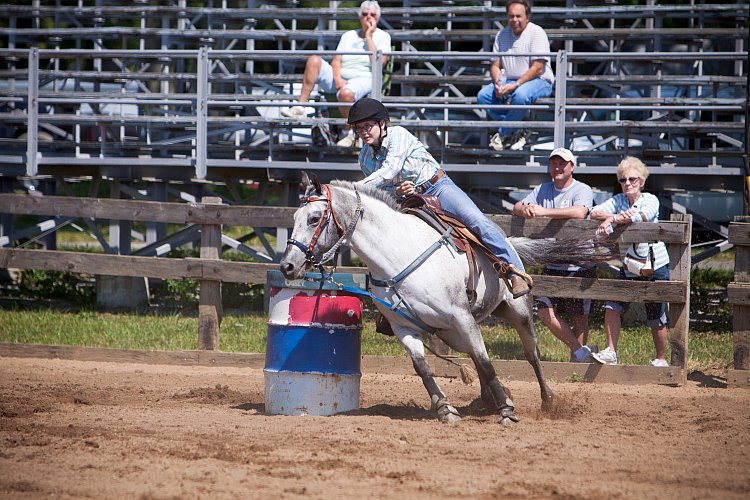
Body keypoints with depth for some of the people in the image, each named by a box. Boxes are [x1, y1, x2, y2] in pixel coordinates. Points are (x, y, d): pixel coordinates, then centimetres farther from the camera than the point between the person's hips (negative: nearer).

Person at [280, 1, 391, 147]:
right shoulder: (349, 36, 22)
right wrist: (337, 80, -10)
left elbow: (378, 63, -8)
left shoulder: (383, 37, 10)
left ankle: (348, 134, -19)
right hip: (340, 77, 5)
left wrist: (368, 36, -3)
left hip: (363, 79, -5)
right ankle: (300, 107, -24)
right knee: (314, 60, -20)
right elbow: (336, 61, 11)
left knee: (346, 93, -41)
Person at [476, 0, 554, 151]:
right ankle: (517, 132, -13)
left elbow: (537, 68, -16)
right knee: (483, 96, -17)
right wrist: (498, 84, -12)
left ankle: (503, 134, -17)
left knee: (520, 95, -39)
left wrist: (515, 85, -25)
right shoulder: (502, 35, 10)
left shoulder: (537, 33, -9)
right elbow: (495, 65, 11)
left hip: (538, 81, -6)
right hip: (509, 82, 6)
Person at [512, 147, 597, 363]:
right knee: (545, 312, -5)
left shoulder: (582, 190, -7)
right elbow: (517, 207, 6)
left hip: (580, 265, -5)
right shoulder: (543, 190, 12)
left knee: (579, 316, 1)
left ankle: (577, 360, 14)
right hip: (552, 264, 5)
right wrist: (525, 210, -20)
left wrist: (544, 211, -31)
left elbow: (579, 212, -28)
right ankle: (579, 350, 5)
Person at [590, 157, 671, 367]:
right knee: (612, 307, -10)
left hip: (655, 267, -4)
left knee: (657, 318, 2)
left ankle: (661, 359, 16)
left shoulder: (650, 200, -7)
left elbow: (643, 216, -29)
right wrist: (619, 216, -26)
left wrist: (612, 219, -36)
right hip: (629, 268, 4)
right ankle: (611, 352, -3)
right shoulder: (618, 201, 5)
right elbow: (594, 213, -10)